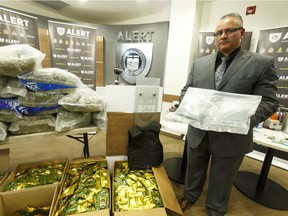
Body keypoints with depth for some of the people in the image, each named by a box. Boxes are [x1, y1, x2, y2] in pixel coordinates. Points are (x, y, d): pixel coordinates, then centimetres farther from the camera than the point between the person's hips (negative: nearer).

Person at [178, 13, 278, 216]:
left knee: (221, 181, 20)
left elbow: (268, 102, -7)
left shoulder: (262, 63, -4)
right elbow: (185, 91, 6)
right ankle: (190, 196, 52)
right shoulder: (199, 63, 5)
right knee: (194, 171, 24)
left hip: (232, 137, -2)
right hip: (197, 132, 3)